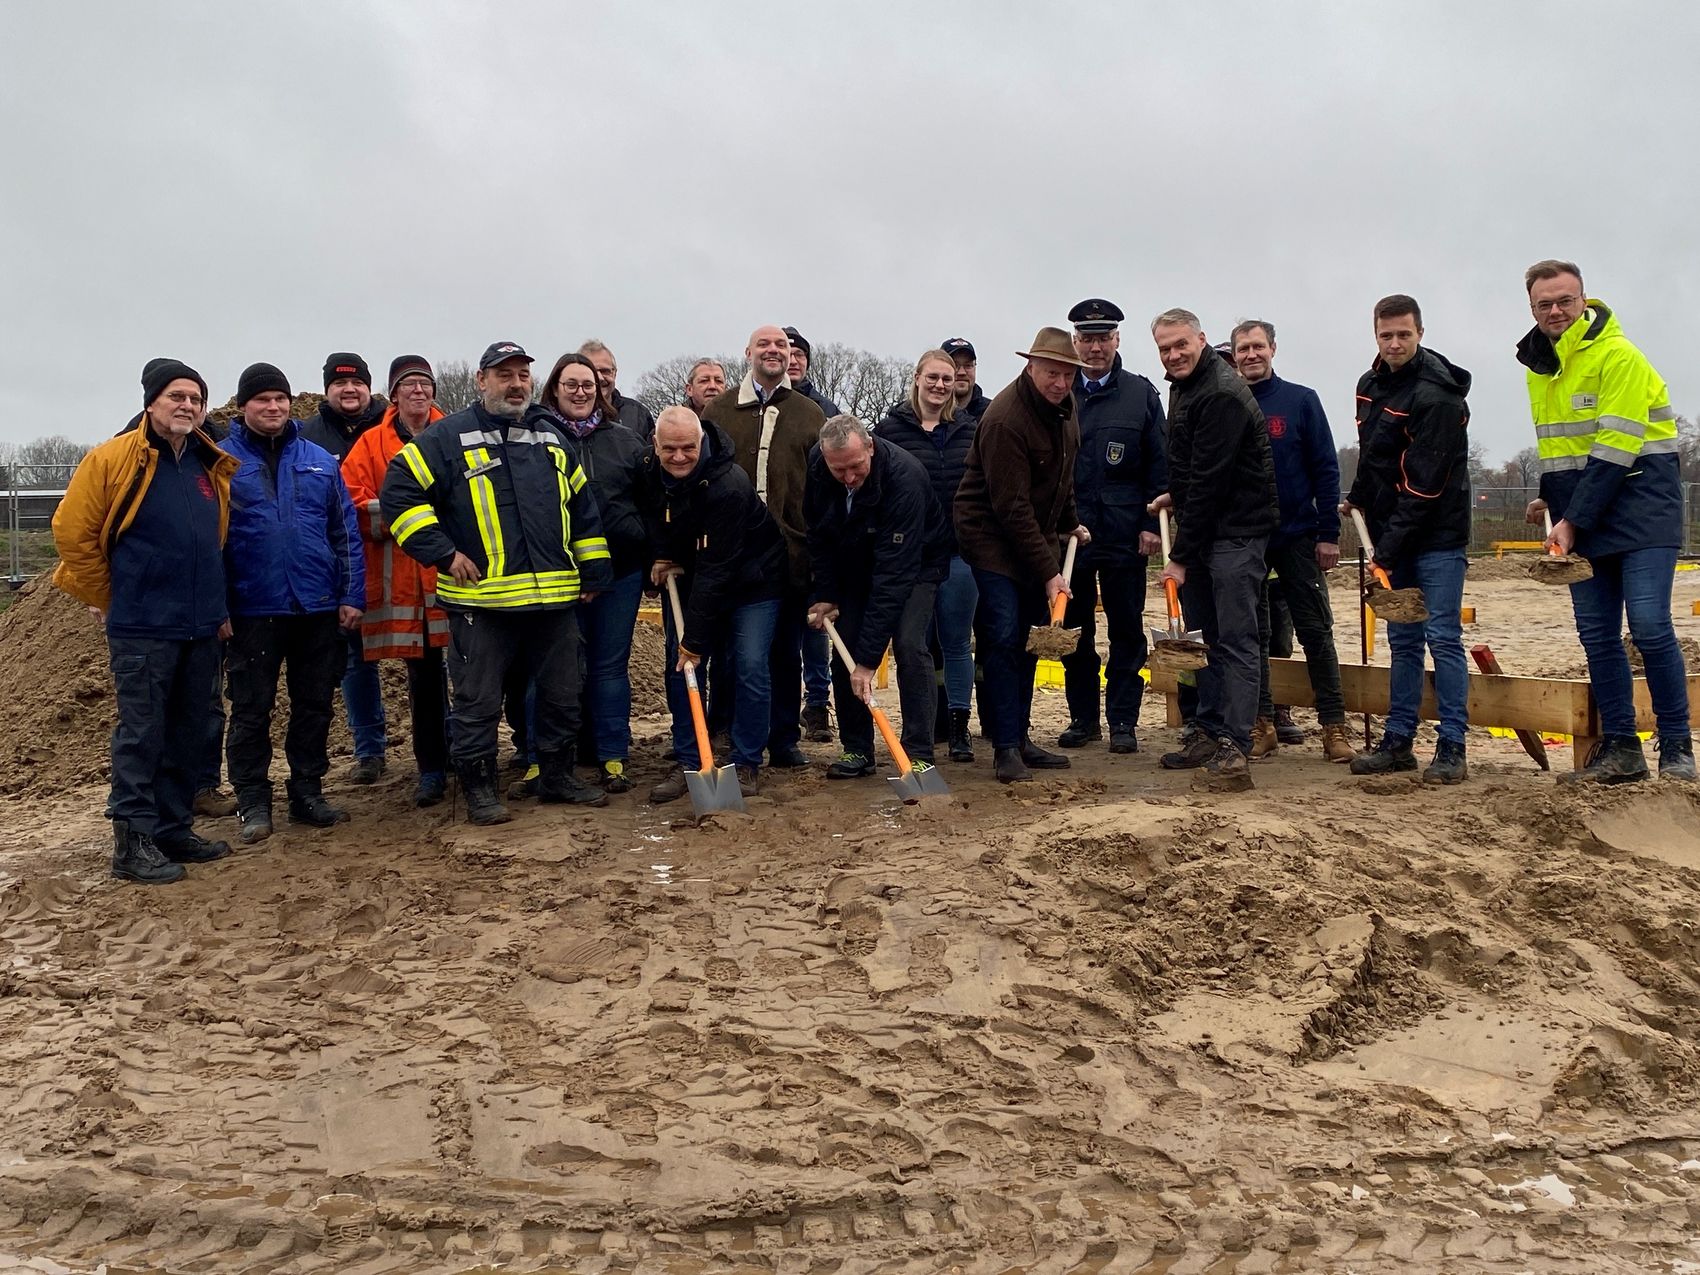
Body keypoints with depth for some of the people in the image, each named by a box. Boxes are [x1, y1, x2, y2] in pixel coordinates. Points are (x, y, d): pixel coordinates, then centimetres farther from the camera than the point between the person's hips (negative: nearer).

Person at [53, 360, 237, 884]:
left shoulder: (214, 467, 9)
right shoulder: (114, 460, -7)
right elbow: (72, 532, -5)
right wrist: (113, 600, 1)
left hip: (201, 628, 6)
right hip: (142, 629, -6)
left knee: (189, 734, 11)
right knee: (141, 735, -2)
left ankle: (174, 829, 22)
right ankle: (133, 842, 5)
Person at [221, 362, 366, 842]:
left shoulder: (320, 460, 8)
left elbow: (346, 531, 8)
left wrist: (352, 595, 1)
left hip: (319, 607, 3)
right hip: (253, 610, -3)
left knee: (315, 705, 11)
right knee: (251, 709, 5)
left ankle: (307, 793, 23)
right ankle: (253, 802, 16)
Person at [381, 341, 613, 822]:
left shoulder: (552, 436, 14)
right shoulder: (449, 437, -3)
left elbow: (582, 506, 20)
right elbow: (399, 493, -6)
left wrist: (594, 571, 16)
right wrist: (442, 553, -10)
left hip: (555, 598, 5)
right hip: (481, 600, -5)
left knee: (562, 695, 13)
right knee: (478, 702, 3)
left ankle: (557, 776, 29)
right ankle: (479, 789, 17)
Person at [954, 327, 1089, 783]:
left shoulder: (1063, 406, 3)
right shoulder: (1005, 419, -24)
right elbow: (1012, 508, -25)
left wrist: (1070, 523, 20)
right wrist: (1048, 572, -24)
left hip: (1038, 537, 8)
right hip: (992, 537, -8)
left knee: (1029, 640, 9)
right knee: (1003, 638, -13)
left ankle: (1019, 738, 17)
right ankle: (1005, 747, -7)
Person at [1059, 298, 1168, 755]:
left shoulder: (1141, 393, 5)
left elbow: (1159, 464, 5)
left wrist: (1152, 523, -3)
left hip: (1124, 534, -1)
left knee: (1126, 630, 4)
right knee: (1074, 630, 7)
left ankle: (1123, 721, 11)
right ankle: (1083, 717, 18)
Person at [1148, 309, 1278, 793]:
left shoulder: (1222, 394, -18)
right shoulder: (1183, 387, 13)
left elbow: (1211, 479, -21)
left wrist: (1181, 556, -19)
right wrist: (1176, 494, 11)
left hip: (1235, 532, -10)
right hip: (1201, 530, 10)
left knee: (1234, 640, -9)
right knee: (1205, 636, 13)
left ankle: (1234, 750, -9)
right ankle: (1209, 734, 21)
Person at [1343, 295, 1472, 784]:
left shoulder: (1438, 395, -17)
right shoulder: (1370, 384, 8)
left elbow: (1424, 485, -21)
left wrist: (1389, 547, -21)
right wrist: (1358, 498, 14)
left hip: (1437, 535, -7)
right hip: (1392, 532, 7)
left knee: (1442, 637, -6)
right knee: (1403, 640, 11)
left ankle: (1452, 748, 0)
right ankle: (1398, 741, 16)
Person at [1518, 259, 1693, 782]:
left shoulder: (1617, 355, -12)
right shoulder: (1538, 366, 12)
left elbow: (1616, 449, -18)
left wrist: (1573, 521, -19)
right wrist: (1550, 499, 10)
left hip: (1638, 506, -7)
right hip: (1580, 520, 7)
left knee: (1649, 625, -13)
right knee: (1597, 634, 4)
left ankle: (1676, 748, -1)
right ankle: (1620, 748, 12)